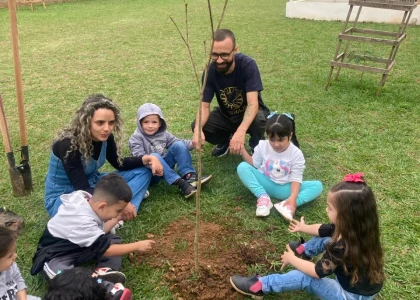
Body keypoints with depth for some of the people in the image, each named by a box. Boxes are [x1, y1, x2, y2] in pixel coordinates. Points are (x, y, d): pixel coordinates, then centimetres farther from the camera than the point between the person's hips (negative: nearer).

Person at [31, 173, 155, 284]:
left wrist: (116, 218, -2)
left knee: (113, 239, -6)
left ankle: (104, 271, -25)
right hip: (55, 257, -9)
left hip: (78, 247, 9)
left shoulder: (87, 201, -11)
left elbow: (99, 233, 6)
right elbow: (105, 250, -27)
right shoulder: (83, 223, -35)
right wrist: (137, 246, -21)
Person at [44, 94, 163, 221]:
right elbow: (82, 189, -31)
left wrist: (146, 159, -13)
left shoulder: (105, 137, -11)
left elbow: (119, 164, 4)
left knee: (143, 170, -4)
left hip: (92, 184, 8)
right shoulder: (68, 144, -30)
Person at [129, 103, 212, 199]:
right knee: (154, 156, -36)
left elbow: (176, 141, 8)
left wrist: (193, 143, -11)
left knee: (179, 145, -12)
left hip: (165, 166, 5)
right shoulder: (136, 139, -13)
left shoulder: (163, 134, 3)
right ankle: (180, 183, -40)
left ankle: (189, 176, -25)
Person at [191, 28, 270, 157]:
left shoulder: (248, 65, -29)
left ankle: (257, 148, -4)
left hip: (249, 114, -3)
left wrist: (241, 131, -55)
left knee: (259, 119, -38)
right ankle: (225, 140, 10)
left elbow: (253, 104, -37)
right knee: (197, 127, -21)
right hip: (226, 114, 3)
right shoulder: (210, 71, -19)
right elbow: (204, 106, -20)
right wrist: (197, 129, -42)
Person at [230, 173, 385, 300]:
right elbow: (324, 230, 9)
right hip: (362, 283, 9)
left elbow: (317, 271, -23)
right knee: (326, 239, 11)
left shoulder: (343, 246, -35)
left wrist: (292, 259, -7)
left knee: (303, 278, -14)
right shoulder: (354, 227, -10)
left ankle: (258, 286, -4)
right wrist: (303, 228, 25)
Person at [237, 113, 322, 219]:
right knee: (242, 167, -23)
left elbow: (296, 179, -14)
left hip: (284, 188, 0)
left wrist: (293, 197, -32)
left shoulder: (296, 154, -12)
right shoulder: (262, 146, -6)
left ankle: (287, 205, -38)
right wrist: (242, 149, -12)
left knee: (317, 186, -21)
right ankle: (264, 197, -29)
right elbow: (254, 164, 3)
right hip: (265, 184, 1)